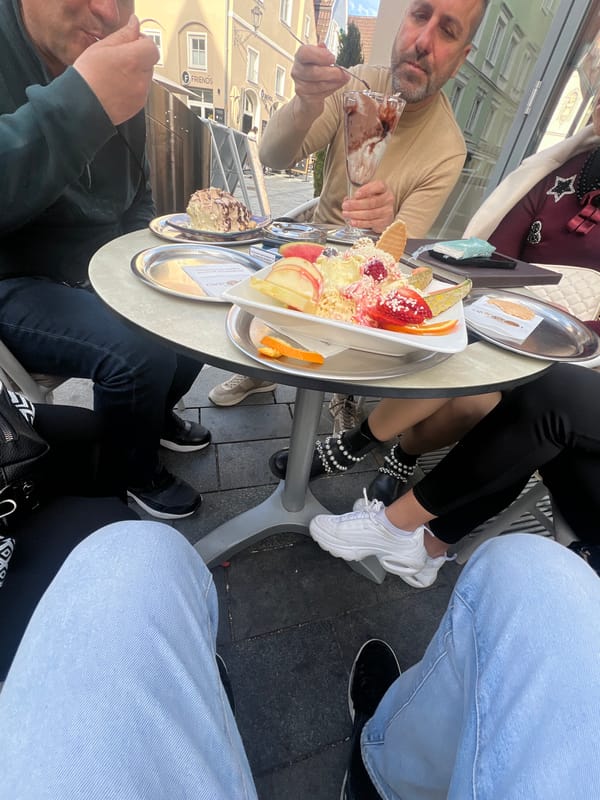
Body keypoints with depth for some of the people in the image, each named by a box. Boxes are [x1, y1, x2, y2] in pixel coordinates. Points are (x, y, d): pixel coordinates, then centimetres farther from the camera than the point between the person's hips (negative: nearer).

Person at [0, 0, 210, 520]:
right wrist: (79, 104, -39)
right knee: (141, 352, -29)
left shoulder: (115, 68, 7)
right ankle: (136, 473, 4)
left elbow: (137, 193, 15)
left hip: (106, 271, 7)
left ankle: (154, 413, 27)